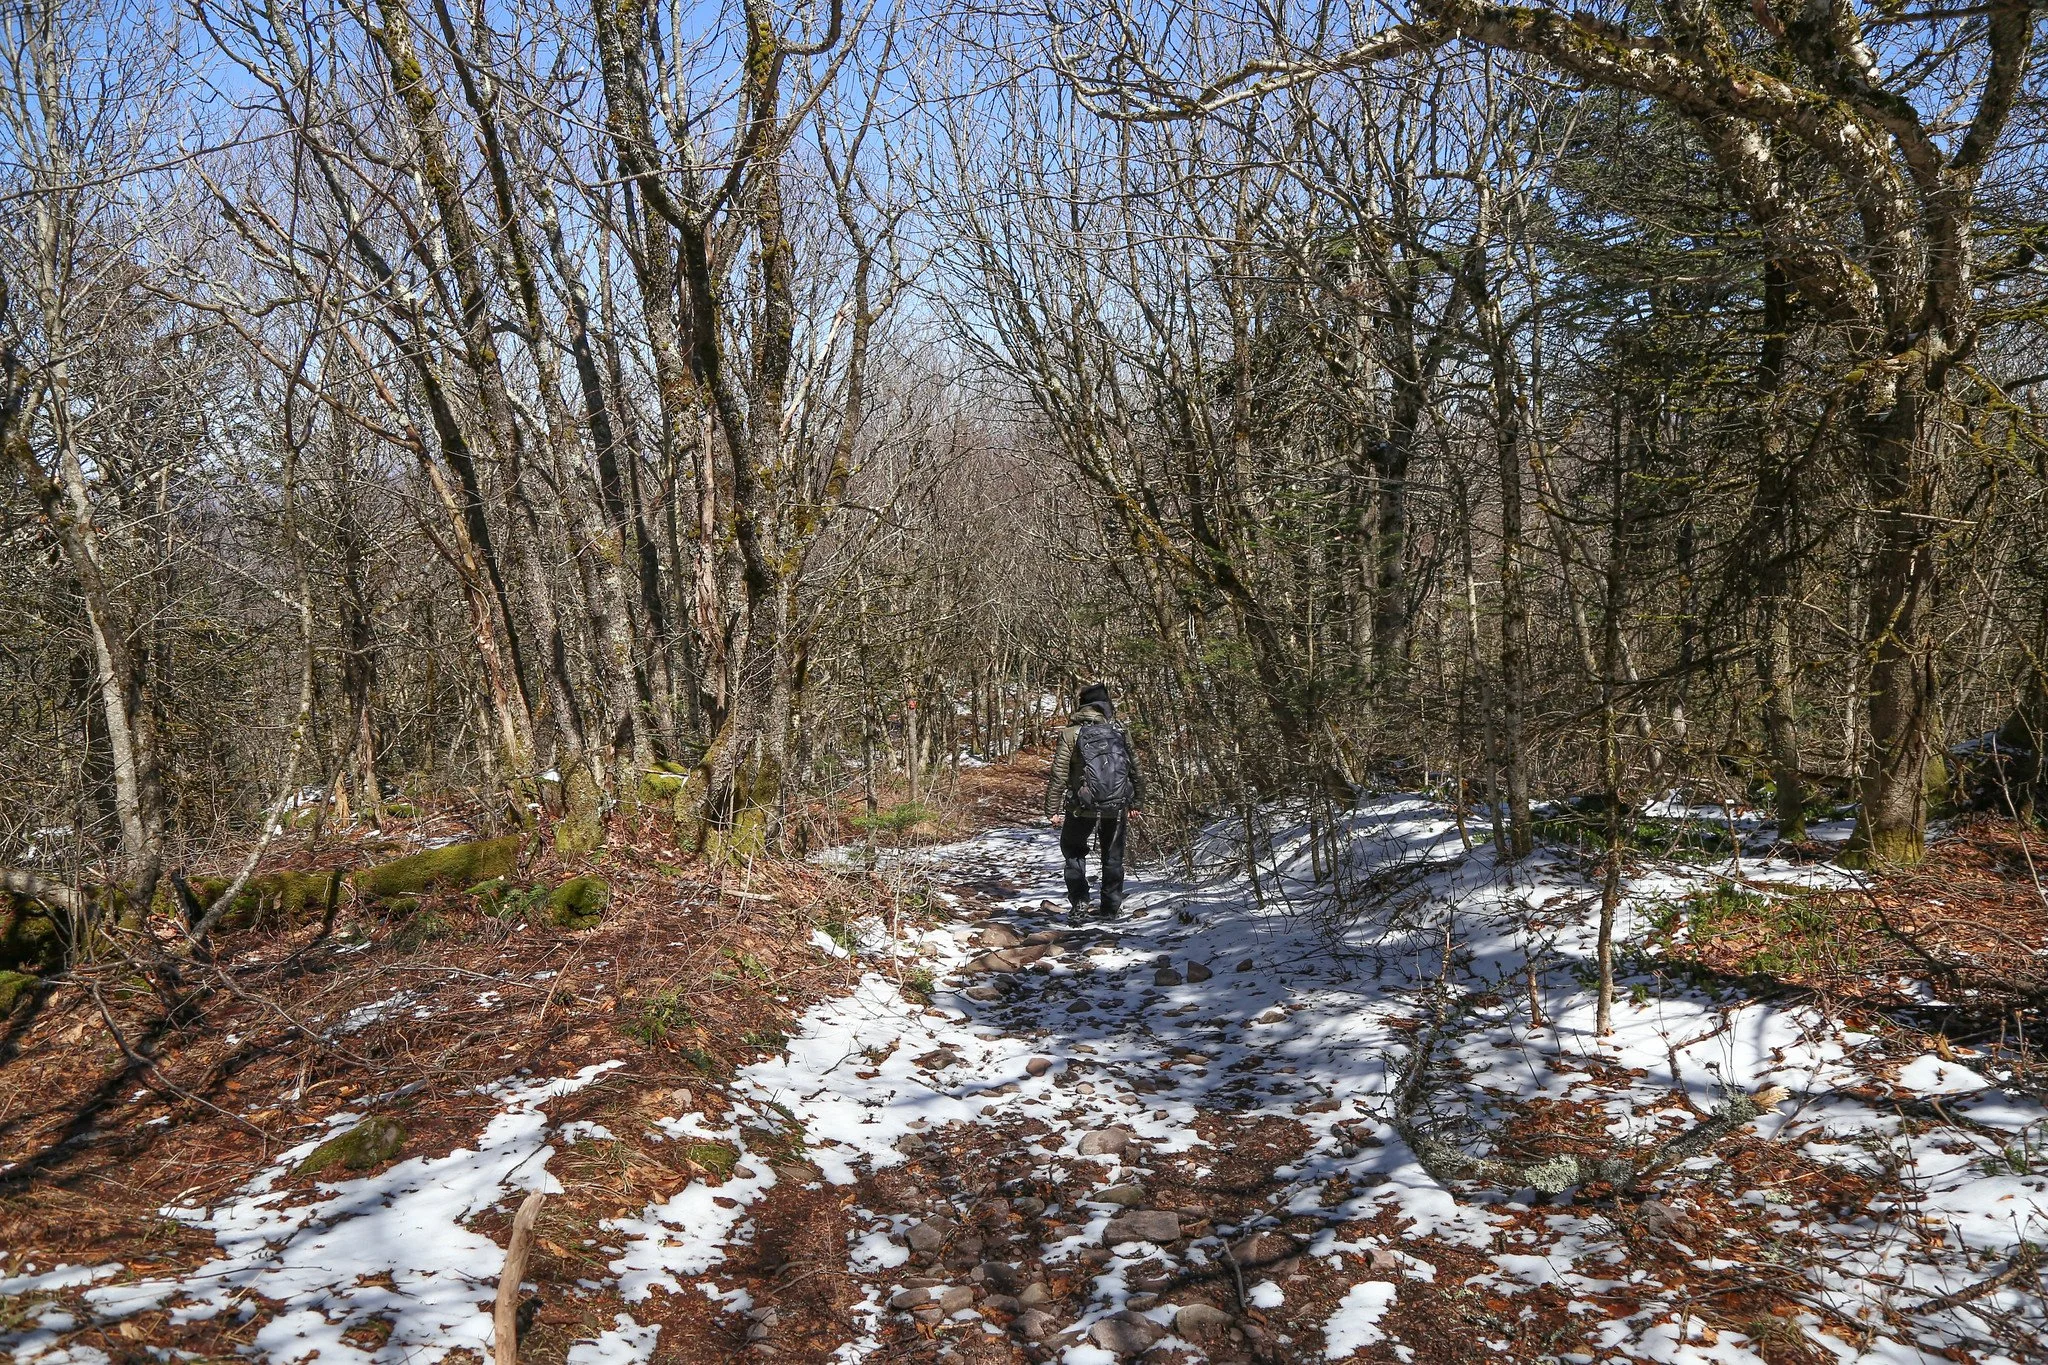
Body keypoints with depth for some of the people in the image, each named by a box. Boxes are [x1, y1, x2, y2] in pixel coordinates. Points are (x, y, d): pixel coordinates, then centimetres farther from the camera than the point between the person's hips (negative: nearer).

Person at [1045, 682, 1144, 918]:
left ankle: (1079, 902, 9)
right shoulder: (1120, 733, 4)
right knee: (1113, 856, 18)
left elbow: (1058, 774, -7)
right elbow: (1136, 771, 10)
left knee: (1073, 849, 18)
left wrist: (1053, 809, -1)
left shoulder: (1071, 734, -5)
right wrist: (1137, 803, 22)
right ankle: (1112, 905, 21)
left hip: (1083, 808, -2)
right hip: (1117, 807, 2)